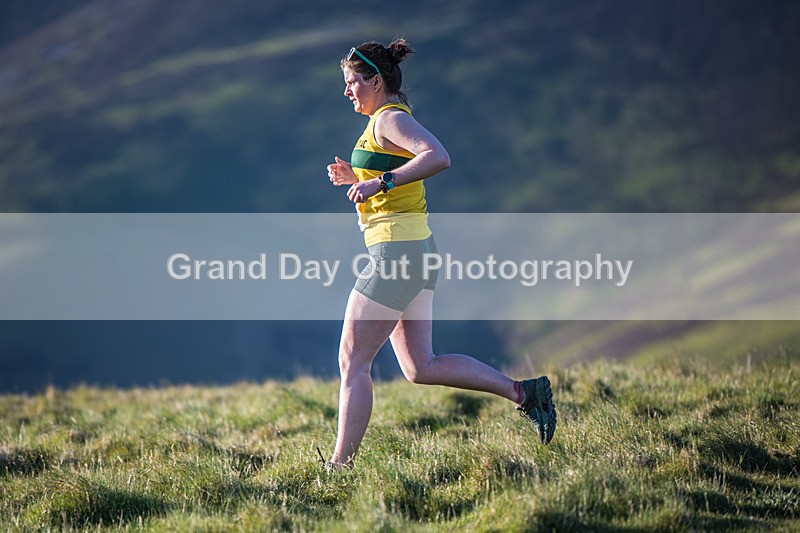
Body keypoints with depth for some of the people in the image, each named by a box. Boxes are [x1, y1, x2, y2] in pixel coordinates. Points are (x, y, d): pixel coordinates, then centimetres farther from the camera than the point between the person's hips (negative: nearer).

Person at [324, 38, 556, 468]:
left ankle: (340, 464, -2)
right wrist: (354, 176, 15)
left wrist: (380, 182, -28)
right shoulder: (389, 119, 18)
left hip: (397, 250, -10)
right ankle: (523, 392, 7)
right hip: (416, 251, 10)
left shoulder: (390, 119, -11)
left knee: (352, 362, -5)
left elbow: (438, 157, -28)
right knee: (421, 368, 9)